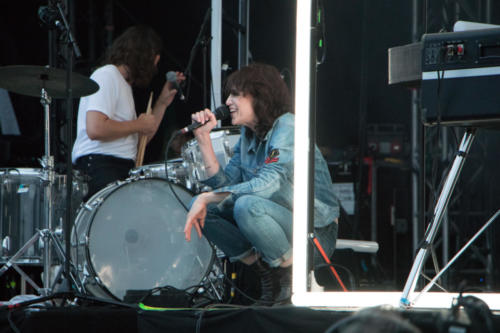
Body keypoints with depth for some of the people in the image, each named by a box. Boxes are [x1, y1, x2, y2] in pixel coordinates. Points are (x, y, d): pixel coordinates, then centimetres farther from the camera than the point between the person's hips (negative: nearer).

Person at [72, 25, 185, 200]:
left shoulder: (123, 83, 26)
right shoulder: (106, 76, -6)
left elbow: (141, 138, 26)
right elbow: (95, 129, -20)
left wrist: (162, 103, 22)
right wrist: (138, 125, -8)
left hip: (123, 169, 10)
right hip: (98, 165, -10)